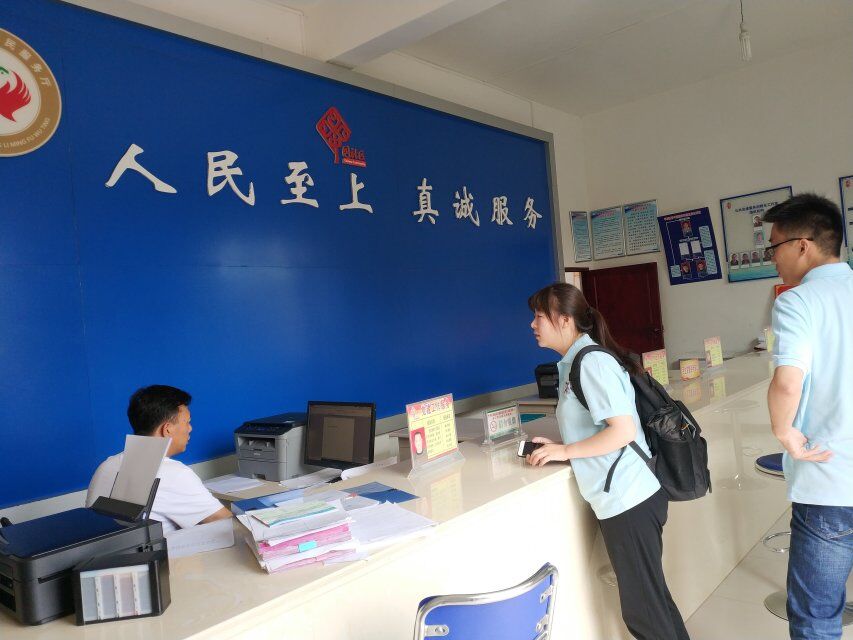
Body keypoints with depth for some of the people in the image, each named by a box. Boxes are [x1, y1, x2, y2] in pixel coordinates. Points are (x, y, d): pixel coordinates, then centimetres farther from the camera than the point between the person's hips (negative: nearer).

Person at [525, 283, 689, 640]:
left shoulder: (591, 361, -17)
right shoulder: (577, 361, 11)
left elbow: (623, 430, -23)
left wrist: (565, 451, -15)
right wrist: (556, 446, 5)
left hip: (627, 501, -10)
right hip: (628, 497, 10)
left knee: (643, 609, 4)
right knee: (648, 600, 21)